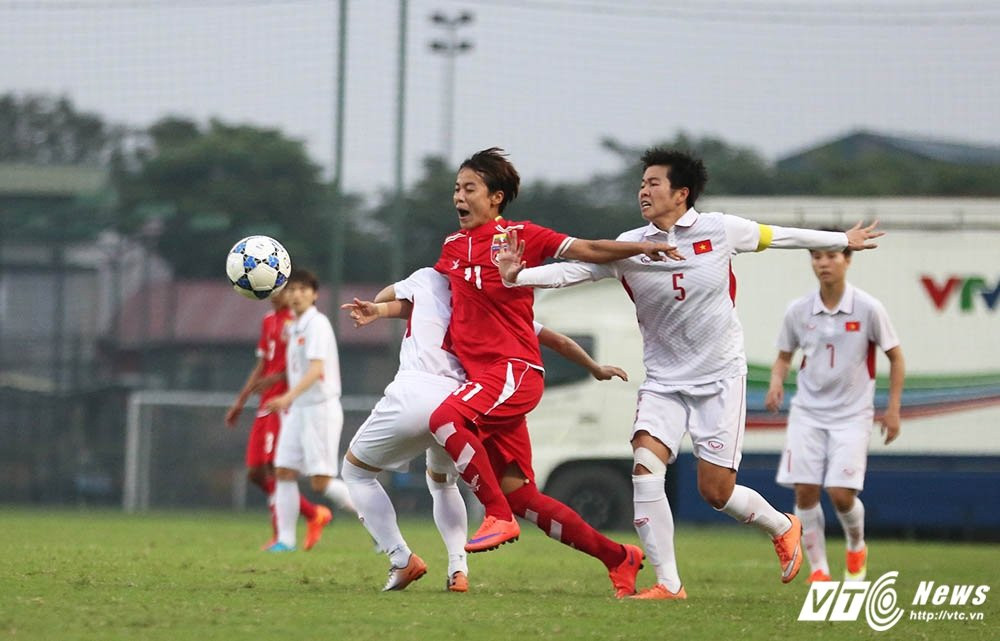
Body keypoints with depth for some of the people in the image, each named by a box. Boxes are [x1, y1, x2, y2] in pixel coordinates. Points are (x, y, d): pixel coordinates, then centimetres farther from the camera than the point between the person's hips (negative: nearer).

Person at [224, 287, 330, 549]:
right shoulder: (269, 321, 19)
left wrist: (276, 378, -26)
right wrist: (240, 401, 23)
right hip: (267, 405, 9)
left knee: (273, 467, -13)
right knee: (255, 473, 6)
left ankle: (280, 535, -7)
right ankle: (314, 514, 17)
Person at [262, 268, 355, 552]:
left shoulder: (317, 324, -13)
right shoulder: (294, 328, 14)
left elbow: (316, 369, -24)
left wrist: (289, 397, -36)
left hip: (321, 408, -8)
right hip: (298, 410, 8)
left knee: (321, 481, -10)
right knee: (284, 472, -1)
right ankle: (285, 539, 1)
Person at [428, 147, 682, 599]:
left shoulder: (519, 236, -2)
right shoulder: (453, 247, 17)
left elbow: (589, 251, -4)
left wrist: (641, 248, -15)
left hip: (515, 370, -7)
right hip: (482, 375, 7)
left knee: (445, 419, -31)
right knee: (519, 495, 4)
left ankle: (499, 517, -19)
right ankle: (617, 557, 16)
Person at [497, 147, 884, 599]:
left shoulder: (719, 230, -8)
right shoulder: (629, 247, -6)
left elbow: (779, 236, 7)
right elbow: (573, 269, -14)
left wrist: (844, 241, 19)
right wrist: (517, 275, -31)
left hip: (719, 379, -2)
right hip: (663, 380, 2)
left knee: (715, 491, -2)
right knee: (645, 469, -19)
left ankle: (782, 528, 30)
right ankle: (668, 583, -12)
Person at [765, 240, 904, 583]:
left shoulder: (868, 308, -8)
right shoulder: (798, 310, -1)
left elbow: (895, 357, 3)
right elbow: (784, 357, 14)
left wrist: (893, 409, -2)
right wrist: (776, 383, -8)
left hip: (852, 413, -3)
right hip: (807, 412, 3)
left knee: (841, 493, -11)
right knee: (805, 491, -7)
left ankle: (856, 547, 21)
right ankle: (818, 569, 6)